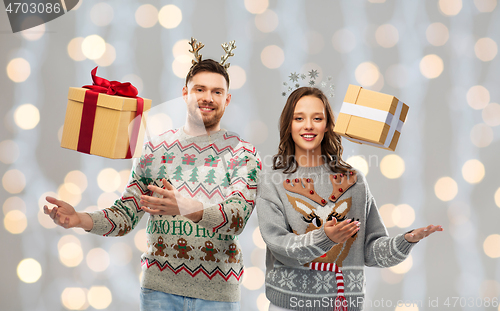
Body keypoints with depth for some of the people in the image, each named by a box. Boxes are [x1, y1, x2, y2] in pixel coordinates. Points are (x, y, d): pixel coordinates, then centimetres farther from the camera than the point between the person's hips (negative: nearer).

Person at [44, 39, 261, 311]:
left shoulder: (243, 153, 2)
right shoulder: (154, 148, 8)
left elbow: (237, 217, -13)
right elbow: (126, 213, 7)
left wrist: (186, 207, -31)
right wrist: (82, 220, -12)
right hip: (159, 286, 1)